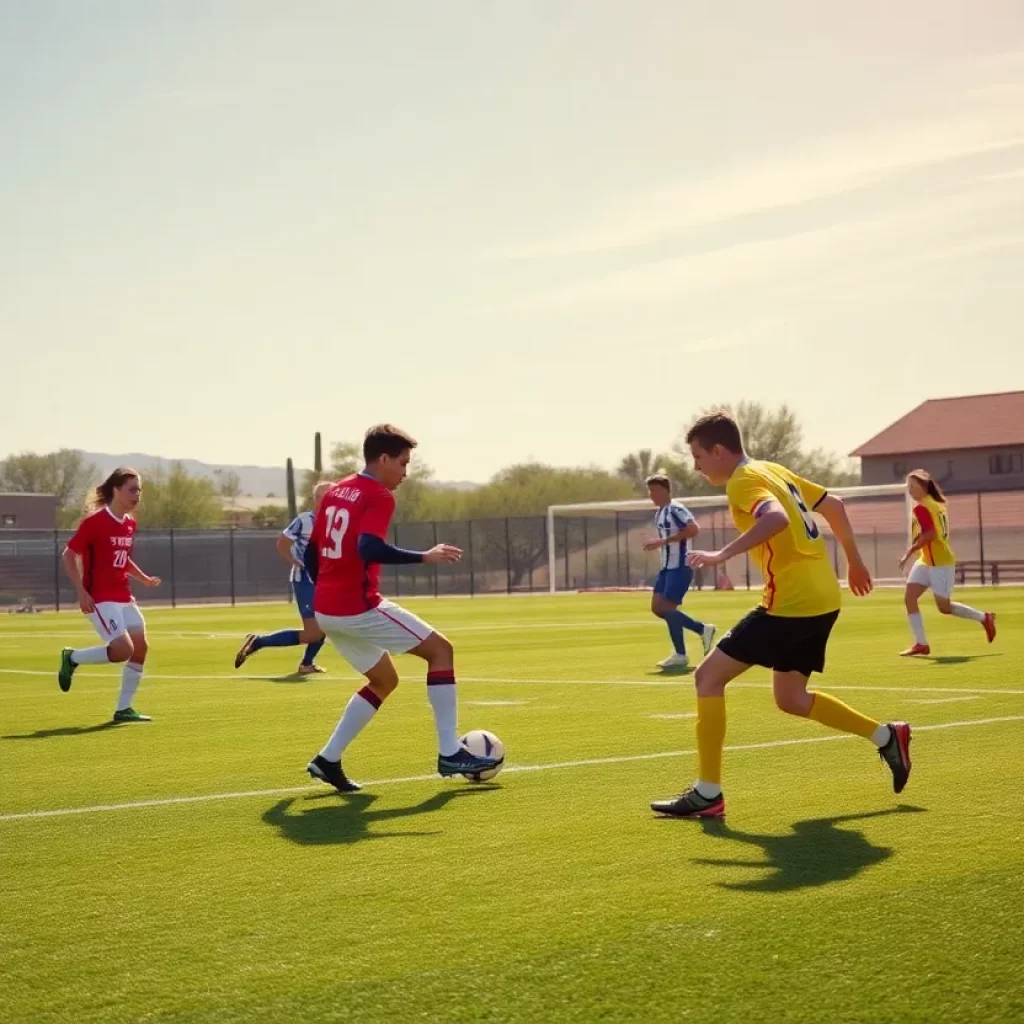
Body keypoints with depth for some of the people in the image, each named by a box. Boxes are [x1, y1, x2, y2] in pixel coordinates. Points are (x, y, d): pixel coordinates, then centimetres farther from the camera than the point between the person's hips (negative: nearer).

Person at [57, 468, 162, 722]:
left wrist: (144, 578, 10)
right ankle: (72, 657, 7)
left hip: (124, 597, 8)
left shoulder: (130, 524, 10)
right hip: (100, 598, -8)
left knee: (141, 647, -2)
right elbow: (68, 555, -10)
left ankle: (123, 709, 8)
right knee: (123, 650, -18)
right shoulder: (94, 522, -13)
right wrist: (81, 591, -18)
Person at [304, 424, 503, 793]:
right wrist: (424, 557, -22)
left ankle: (328, 760, 13)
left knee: (384, 681, 22)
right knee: (440, 649, 1)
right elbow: (368, 548, -27)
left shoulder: (335, 492, 16)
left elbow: (311, 552, 19)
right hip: (359, 607, -9)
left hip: (326, 610, 9)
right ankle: (449, 753, -4)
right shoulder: (378, 497, -10)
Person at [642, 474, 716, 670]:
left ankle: (680, 655, 0)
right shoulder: (659, 513, 16)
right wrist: (658, 544, 12)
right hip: (667, 566, 10)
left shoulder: (675, 509, -15)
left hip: (680, 566, -10)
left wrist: (663, 541, -29)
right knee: (657, 607, 6)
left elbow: (694, 529, -29)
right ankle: (703, 629, 17)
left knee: (667, 607, -11)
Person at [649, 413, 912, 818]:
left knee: (708, 676, -5)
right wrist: (854, 562, 32)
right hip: (822, 598, 10)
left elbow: (776, 518, -31)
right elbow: (833, 506, 24)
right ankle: (886, 736, 22)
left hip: (790, 603, -10)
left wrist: (724, 553, -34)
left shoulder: (744, 481, -10)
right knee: (790, 699, 22)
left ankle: (707, 794, -4)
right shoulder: (774, 471, 18)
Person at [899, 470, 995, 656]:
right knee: (909, 597, 0)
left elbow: (930, 534, -27)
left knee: (944, 607, 3)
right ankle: (921, 644, 1)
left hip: (940, 562, -9)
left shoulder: (921, 508, -18)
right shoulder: (936, 503, 11)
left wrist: (910, 552, -21)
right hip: (927, 561, 9)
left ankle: (984, 618, 21)